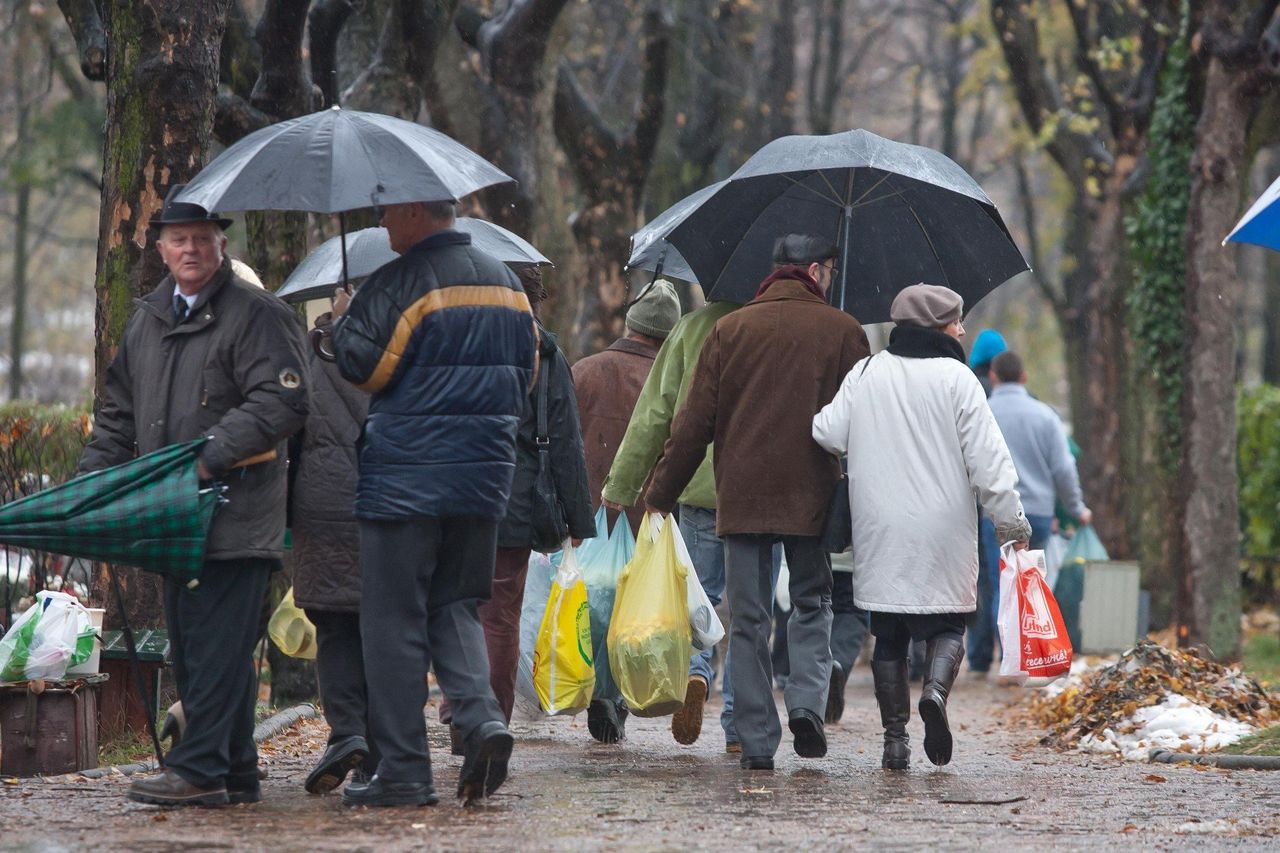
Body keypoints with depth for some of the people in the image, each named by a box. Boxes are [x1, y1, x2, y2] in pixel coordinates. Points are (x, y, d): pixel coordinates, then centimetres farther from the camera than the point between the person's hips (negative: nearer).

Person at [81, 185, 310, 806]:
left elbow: (280, 402, -15)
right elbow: (118, 412, 26)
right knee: (189, 648, 8)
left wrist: (211, 456, -21)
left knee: (218, 644, -11)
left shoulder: (256, 315, -4)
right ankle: (235, 774, 14)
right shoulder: (147, 320, 19)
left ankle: (199, 768, -13)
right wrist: (89, 480, 14)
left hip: (235, 513, -8)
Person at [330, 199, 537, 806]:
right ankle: (482, 717, -9)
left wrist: (341, 320, 4)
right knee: (455, 606, 16)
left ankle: (404, 772, 0)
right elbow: (525, 374, 17)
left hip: (406, 477, -6)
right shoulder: (505, 283, 12)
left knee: (394, 621, 0)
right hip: (484, 476, 7)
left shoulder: (400, 283, -12)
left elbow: (363, 365, -13)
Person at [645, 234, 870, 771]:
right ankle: (807, 701, -6)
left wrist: (661, 493, 9)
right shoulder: (843, 332, 1)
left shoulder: (730, 330, 4)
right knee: (812, 605, 16)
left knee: (749, 621, 5)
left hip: (742, 499, 1)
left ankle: (756, 742, 1)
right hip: (812, 497, -1)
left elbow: (695, 421, 2)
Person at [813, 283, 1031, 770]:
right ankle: (936, 689, -21)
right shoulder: (956, 378, -5)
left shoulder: (865, 375, 4)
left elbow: (828, 435, -2)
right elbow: (987, 460, -8)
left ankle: (895, 740, 5)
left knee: (889, 637, 9)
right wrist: (1012, 523, -1)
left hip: (879, 535, 3)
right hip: (942, 535, -2)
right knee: (947, 626, 9)